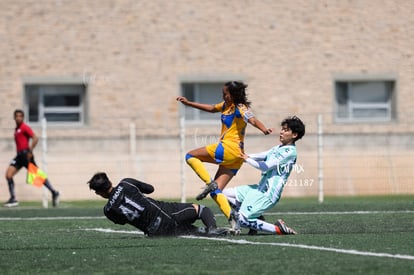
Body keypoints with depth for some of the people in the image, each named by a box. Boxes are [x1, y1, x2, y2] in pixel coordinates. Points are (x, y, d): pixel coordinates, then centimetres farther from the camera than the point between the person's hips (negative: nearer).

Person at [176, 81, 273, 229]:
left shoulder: (240, 108, -10)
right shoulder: (226, 105, 16)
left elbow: (252, 119, -28)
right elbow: (211, 108, 33)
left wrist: (263, 129, -48)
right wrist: (189, 103, 37)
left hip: (229, 148, -9)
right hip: (235, 157, 9)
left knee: (191, 156, -1)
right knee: (216, 191, 3)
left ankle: (210, 183, -11)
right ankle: (233, 220, -10)